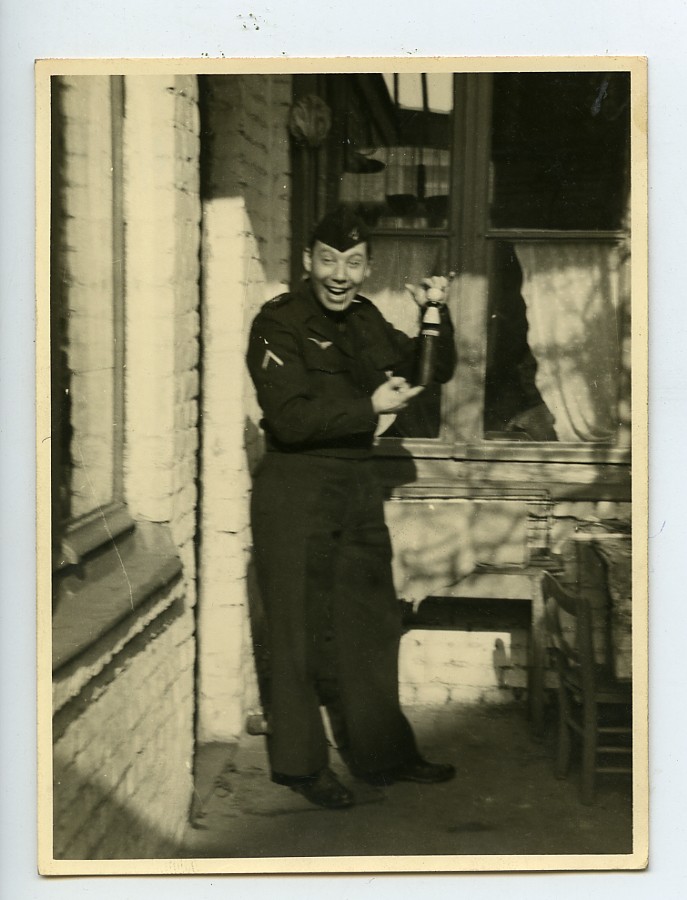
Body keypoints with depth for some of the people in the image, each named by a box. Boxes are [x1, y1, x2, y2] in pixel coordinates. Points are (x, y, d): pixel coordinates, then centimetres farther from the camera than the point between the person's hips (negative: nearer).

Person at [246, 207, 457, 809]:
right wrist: (372, 406, -19)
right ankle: (300, 765, 16)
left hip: (358, 484, 7)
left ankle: (383, 754, 28)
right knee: (303, 631, 1)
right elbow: (290, 418, -21)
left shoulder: (366, 320, 11)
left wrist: (437, 317, -1)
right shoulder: (278, 323, -11)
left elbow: (433, 372, 17)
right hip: (296, 488, -7)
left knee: (372, 625, 15)